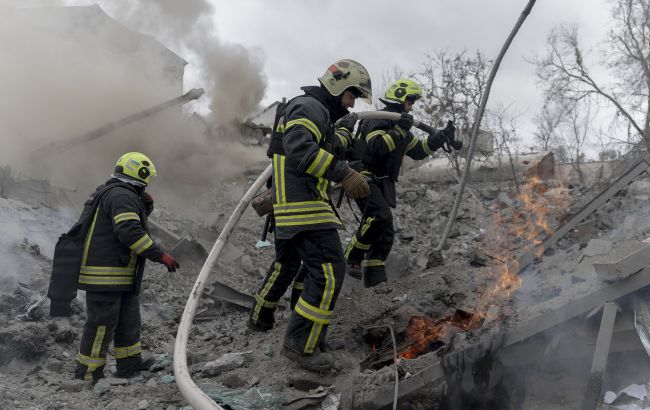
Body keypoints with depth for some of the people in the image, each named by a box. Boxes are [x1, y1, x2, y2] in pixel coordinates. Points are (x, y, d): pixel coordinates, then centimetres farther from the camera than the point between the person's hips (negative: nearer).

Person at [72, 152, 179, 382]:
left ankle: (130, 362, 28)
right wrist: (160, 255, -24)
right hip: (104, 274, -11)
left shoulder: (110, 193, 18)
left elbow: (133, 222, 29)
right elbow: (130, 232, -28)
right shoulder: (122, 195, -16)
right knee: (102, 323, -3)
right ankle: (88, 373, 6)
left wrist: (145, 208, 9)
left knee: (128, 318, 18)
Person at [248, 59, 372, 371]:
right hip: (304, 207, -11)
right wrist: (344, 173, -31)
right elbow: (300, 150, -28)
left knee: (286, 263, 26)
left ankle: (260, 316, 44)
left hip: (288, 207, 11)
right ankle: (302, 345, -8)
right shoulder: (310, 107, -11)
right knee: (329, 270, -13)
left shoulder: (318, 111, 23)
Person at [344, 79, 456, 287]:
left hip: (382, 183, 10)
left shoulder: (399, 124, 19)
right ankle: (353, 259, -19)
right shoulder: (379, 119, -10)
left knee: (385, 234, 6)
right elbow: (377, 147, -26)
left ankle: (373, 276, 12)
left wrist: (442, 136, 15)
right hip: (365, 178, -10)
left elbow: (418, 150, 23)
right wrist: (399, 130, -27)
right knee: (380, 216, -30)